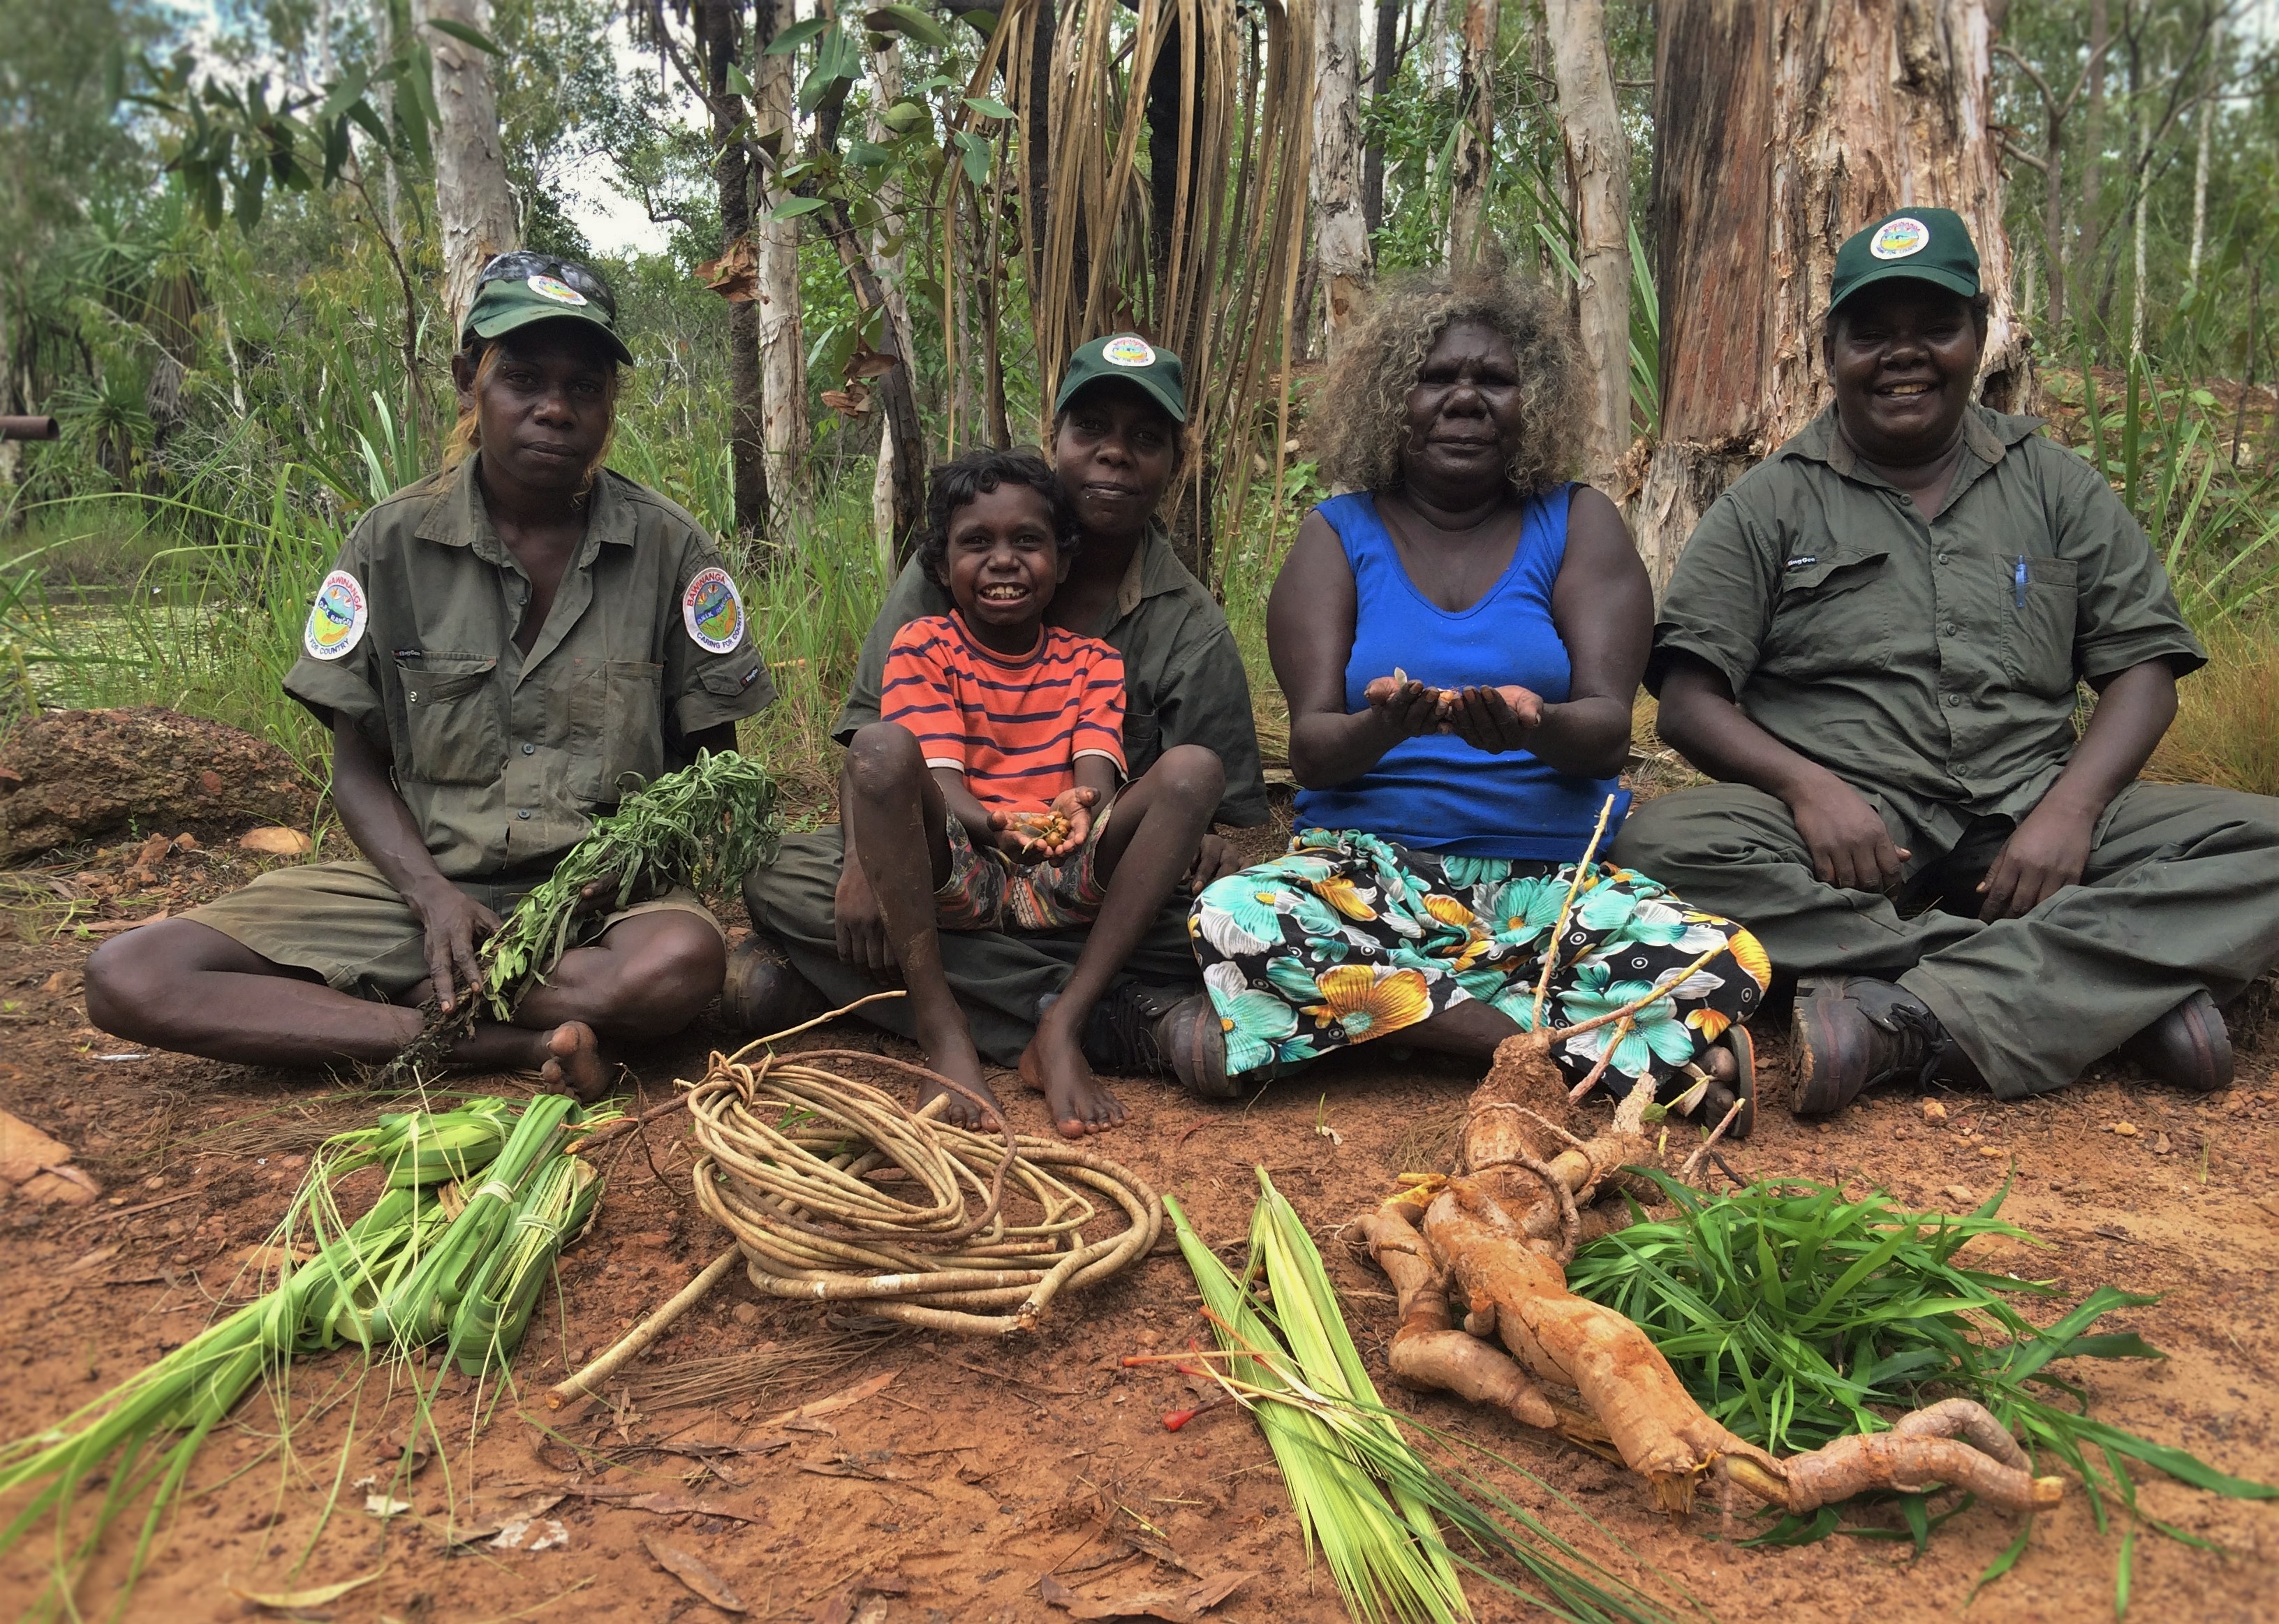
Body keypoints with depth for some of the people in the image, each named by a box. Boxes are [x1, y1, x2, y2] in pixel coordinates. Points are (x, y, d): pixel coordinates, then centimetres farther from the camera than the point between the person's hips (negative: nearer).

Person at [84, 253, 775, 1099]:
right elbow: (358, 766, 6)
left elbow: (712, 764, 5)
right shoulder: (393, 542, 1)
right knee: (126, 979, -18)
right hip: (426, 879, 2)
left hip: (603, 893, -1)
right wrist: (433, 895, -13)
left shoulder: (670, 548, -1)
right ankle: (515, 1044, -24)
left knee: (682, 961, -39)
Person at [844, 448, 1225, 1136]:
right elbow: (939, 779, -6)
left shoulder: (1091, 661, 14)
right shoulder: (923, 646, 7)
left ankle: (1063, 1027, -23)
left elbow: (1096, 775, -2)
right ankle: (940, 1028, -24)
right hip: (952, 877, -2)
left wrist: (1078, 807, -28)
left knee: (1193, 767, -21)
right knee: (880, 748, -29)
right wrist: (995, 824, -29)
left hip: (1063, 881, 2)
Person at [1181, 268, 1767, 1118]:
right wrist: (1383, 729, -28)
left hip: (1558, 877, 0)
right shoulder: (1341, 533, 7)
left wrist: (1536, 726, -30)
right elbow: (1310, 746, -4)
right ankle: (1592, 1042, -20)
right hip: (1372, 864, 1)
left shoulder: (1576, 524, 7)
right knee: (1231, 919, -32)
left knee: (1724, 961, -27)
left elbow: (1608, 728, -5)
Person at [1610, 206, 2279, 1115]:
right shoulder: (1768, 505, 10)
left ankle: (1908, 1020, -34)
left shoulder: (2055, 486, 16)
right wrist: (1807, 784, -19)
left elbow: (2142, 667, 9)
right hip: (1845, 829, -1)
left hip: (2029, 823, 2)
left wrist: (2072, 808, -11)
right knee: (1664, 844, -33)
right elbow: (1688, 699, 0)